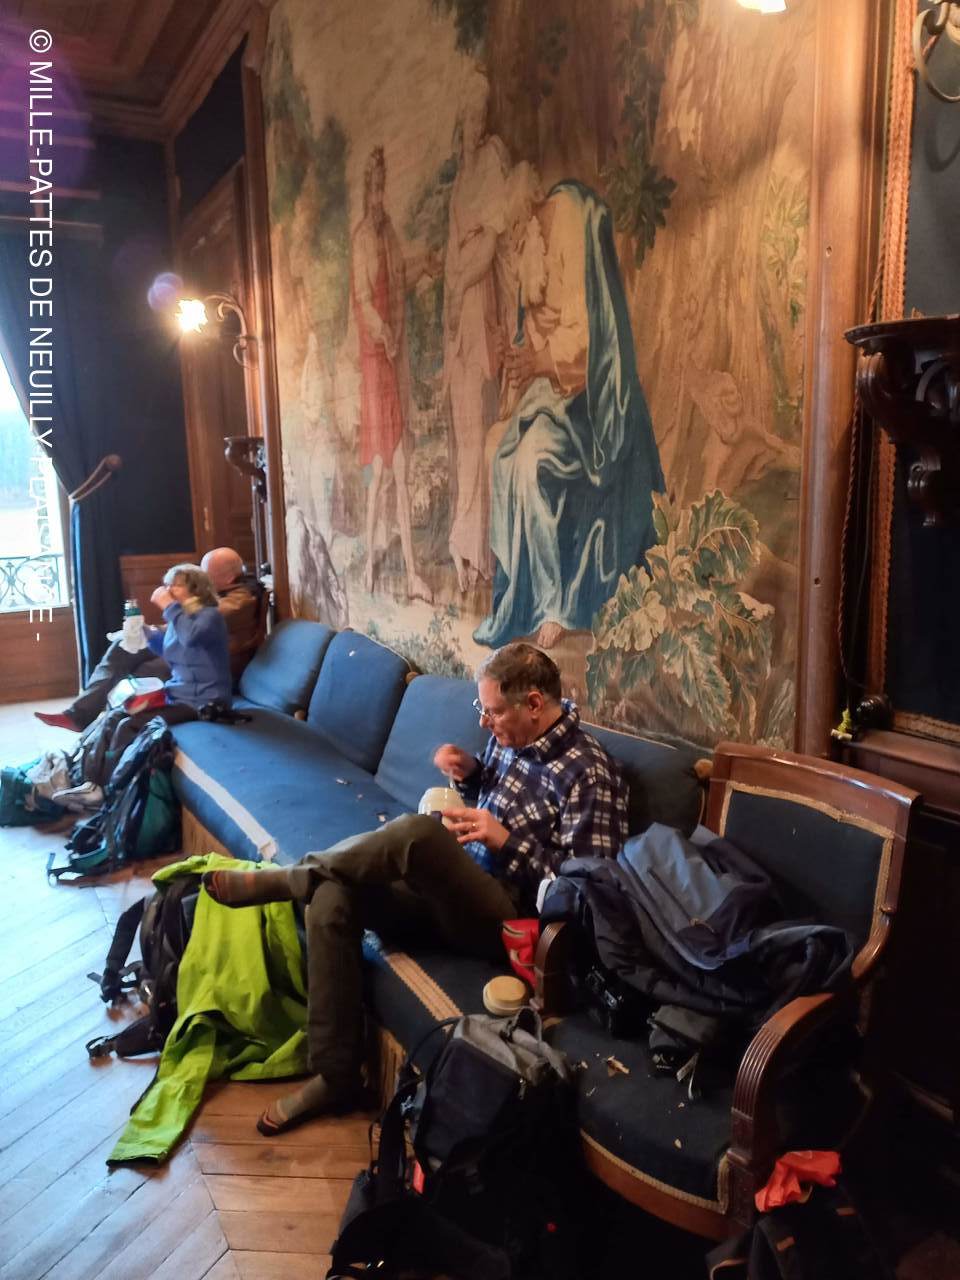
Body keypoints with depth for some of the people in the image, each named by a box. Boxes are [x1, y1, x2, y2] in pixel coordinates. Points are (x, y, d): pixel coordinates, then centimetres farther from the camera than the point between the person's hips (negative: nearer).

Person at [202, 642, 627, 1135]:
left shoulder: (588, 774, -16)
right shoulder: (510, 738, 8)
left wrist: (506, 840, -23)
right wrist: (470, 773, 3)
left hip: (509, 917, -8)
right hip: (456, 889, 9)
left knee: (417, 831, -34)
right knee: (333, 897, -15)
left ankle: (284, 880, -10)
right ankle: (335, 1075, -7)